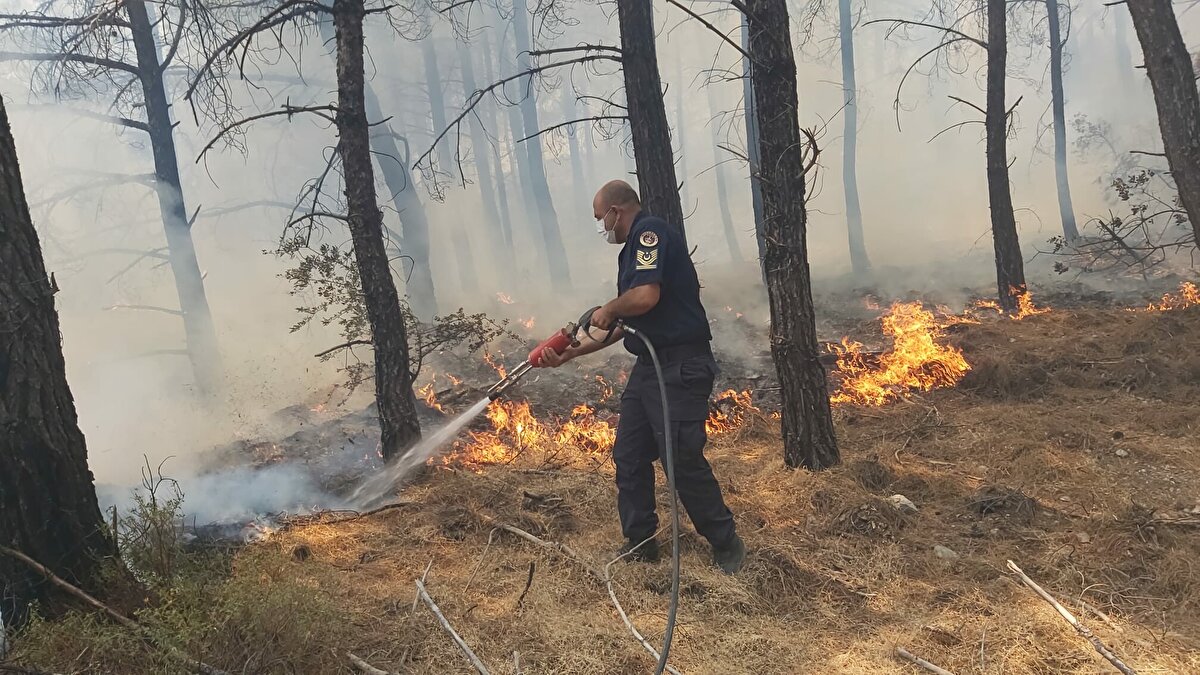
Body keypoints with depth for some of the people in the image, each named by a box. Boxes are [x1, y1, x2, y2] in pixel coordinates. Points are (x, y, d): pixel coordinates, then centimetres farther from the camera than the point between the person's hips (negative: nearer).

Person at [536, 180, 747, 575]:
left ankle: (726, 544, 13)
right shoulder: (633, 250, 19)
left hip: (680, 369, -10)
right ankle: (640, 543, 23)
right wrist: (571, 353, 22)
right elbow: (623, 324, 23)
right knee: (629, 457, 11)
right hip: (649, 367, 10)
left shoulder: (650, 231, -11)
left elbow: (646, 296, -26)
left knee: (684, 461, -5)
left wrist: (608, 310, -6)